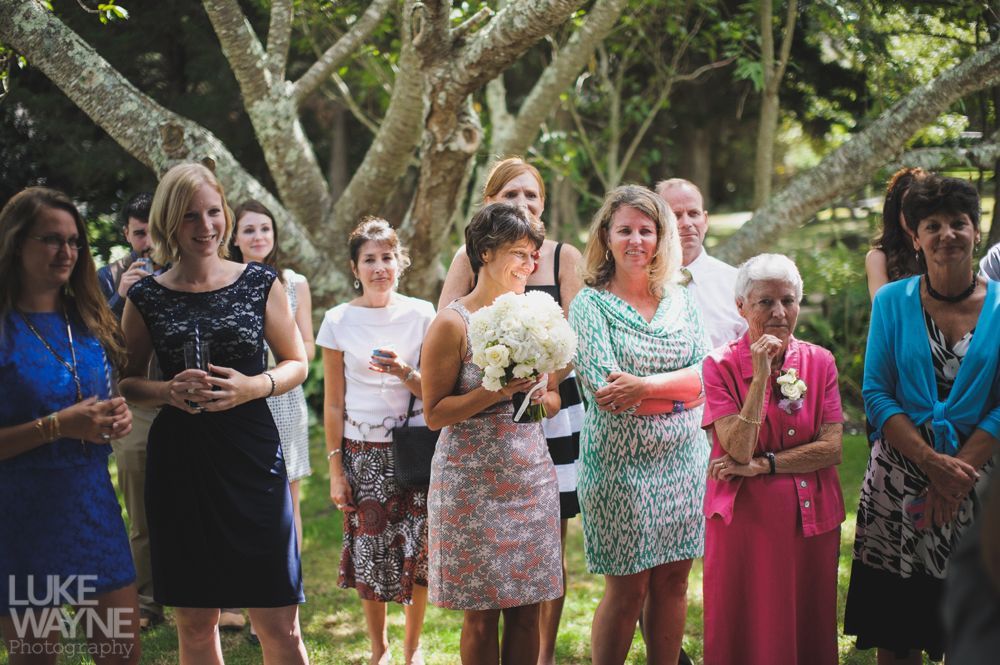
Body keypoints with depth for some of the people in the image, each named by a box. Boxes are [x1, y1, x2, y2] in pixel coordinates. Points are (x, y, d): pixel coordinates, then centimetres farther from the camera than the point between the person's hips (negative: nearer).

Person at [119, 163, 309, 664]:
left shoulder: (260, 283, 3)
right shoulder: (146, 297, 3)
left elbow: (296, 363, 9)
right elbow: (125, 382, 10)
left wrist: (253, 387, -11)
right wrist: (167, 391, -11)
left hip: (253, 458, -1)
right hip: (179, 465, 1)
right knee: (195, 625, 8)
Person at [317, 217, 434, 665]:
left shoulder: (420, 315, 1)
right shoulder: (339, 321, 1)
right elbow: (333, 404, 4)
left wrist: (404, 372, -17)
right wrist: (335, 469, 1)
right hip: (362, 452, 0)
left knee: (418, 550, -2)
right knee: (370, 553, 1)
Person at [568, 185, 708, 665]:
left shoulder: (681, 301, 9)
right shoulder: (590, 304, -4)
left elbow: (708, 373, -3)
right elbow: (604, 390, -14)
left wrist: (645, 385, -18)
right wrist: (681, 389, -10)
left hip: (683, 459, 4)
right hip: (621, 462, -4)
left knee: (673, 580, 8)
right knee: (627, 589, 0)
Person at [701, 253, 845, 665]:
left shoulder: (819, 362, 3)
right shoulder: (722, 365, -6)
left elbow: (832, 448, -5)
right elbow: (739, 451, -15)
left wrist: (761, 465, -14)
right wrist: (761, 376, -21)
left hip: (812, 518, 3)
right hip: (746, 519, -3)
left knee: (809, 630, 10)